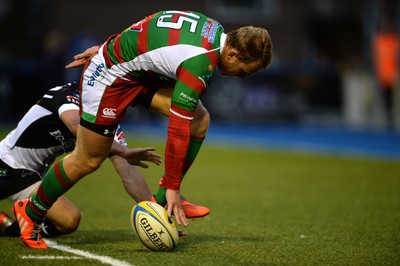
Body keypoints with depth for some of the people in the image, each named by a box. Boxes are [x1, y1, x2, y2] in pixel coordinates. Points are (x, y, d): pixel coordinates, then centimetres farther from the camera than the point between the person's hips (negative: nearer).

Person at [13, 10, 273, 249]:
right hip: (110, 76, -9)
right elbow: (178, 131, -29)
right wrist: (173, 188, -21)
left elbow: (149, 28, 9)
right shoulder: (200, 64, -32)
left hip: (142, 71, 9)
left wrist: (112, 48, 21)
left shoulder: (213, 28, -6)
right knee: (88, 161, 0)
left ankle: (163, 199, 5)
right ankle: (31, 213, 21)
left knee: (200, 119, -5)